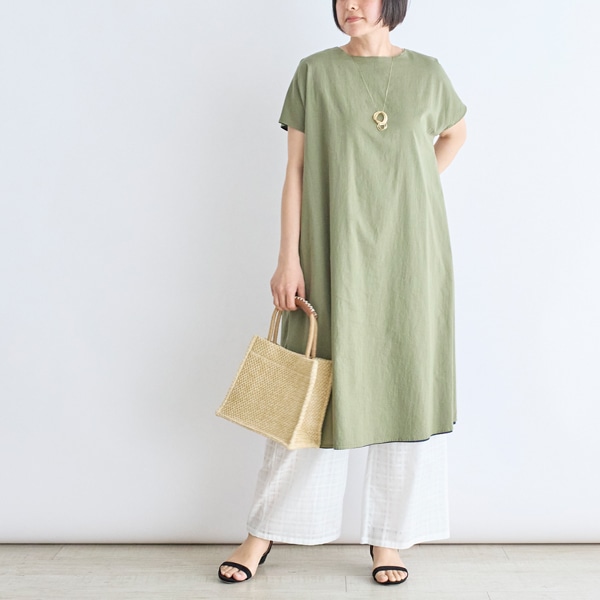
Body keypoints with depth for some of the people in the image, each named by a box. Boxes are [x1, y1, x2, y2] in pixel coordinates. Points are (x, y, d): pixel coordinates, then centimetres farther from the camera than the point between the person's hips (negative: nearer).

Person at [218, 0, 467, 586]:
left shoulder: (426, 72, 8)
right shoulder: (315, 71, 3)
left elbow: (455, 131, 26)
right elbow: (295, 170, -1)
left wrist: (414, 189, 12)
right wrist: (288, 257, -8)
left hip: (409, 254, 2)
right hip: (334, 256, -2)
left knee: (405, 389, 5)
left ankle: (390, 537, 21)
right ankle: (265, 531, 19)